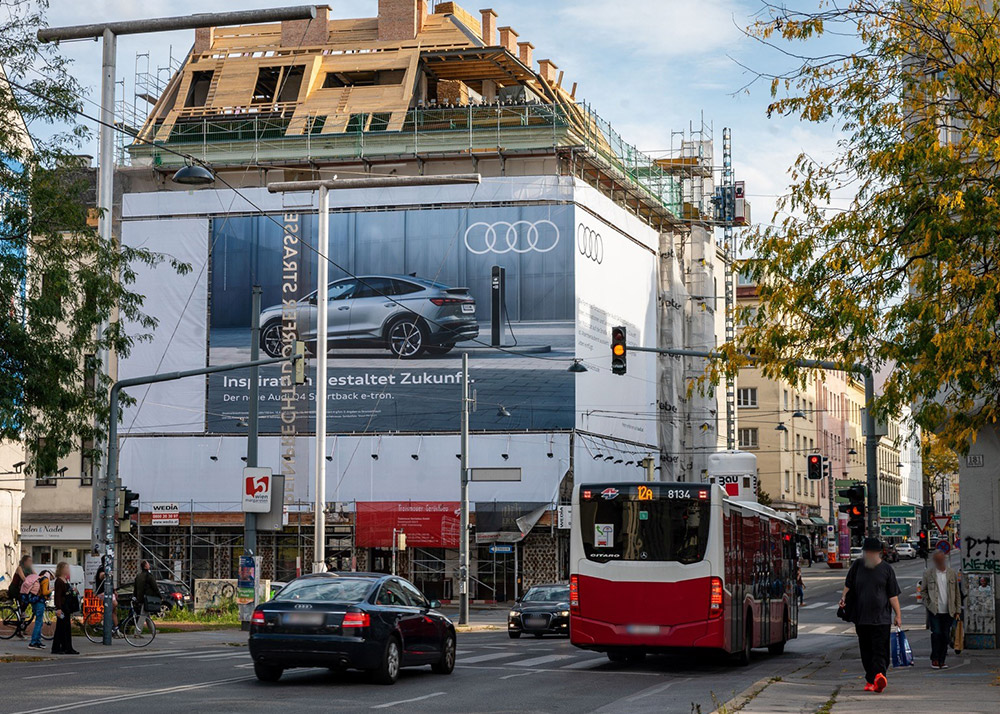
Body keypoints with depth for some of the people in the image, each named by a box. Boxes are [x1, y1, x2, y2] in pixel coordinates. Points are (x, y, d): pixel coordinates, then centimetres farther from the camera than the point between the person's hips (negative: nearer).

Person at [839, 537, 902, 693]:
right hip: (861, 617, 3)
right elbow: (848, 584, 23)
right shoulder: (857, 565, 9)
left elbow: (893, 595, 5)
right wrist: (843, 597, 6)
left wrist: (898, 615, 2)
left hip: (882, 618, -3)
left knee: (880, 649, -13)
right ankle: (871, 680, 11)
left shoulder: (886, 569, 3)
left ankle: (879, 675, -29)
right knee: (866, 651, 5)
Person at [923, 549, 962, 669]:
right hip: (934, 610, -2)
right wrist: (928, 603, -3)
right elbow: (924, 590, 9)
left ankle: (942, 660, 12)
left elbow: (957, 593, 11)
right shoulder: (928, 573, 3)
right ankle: (934, 659, 2)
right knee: (936, 633, -9)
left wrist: (958, 610, 7)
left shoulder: (952, 574, 8)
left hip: (948, 611, 2)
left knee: (945, 636, 4)